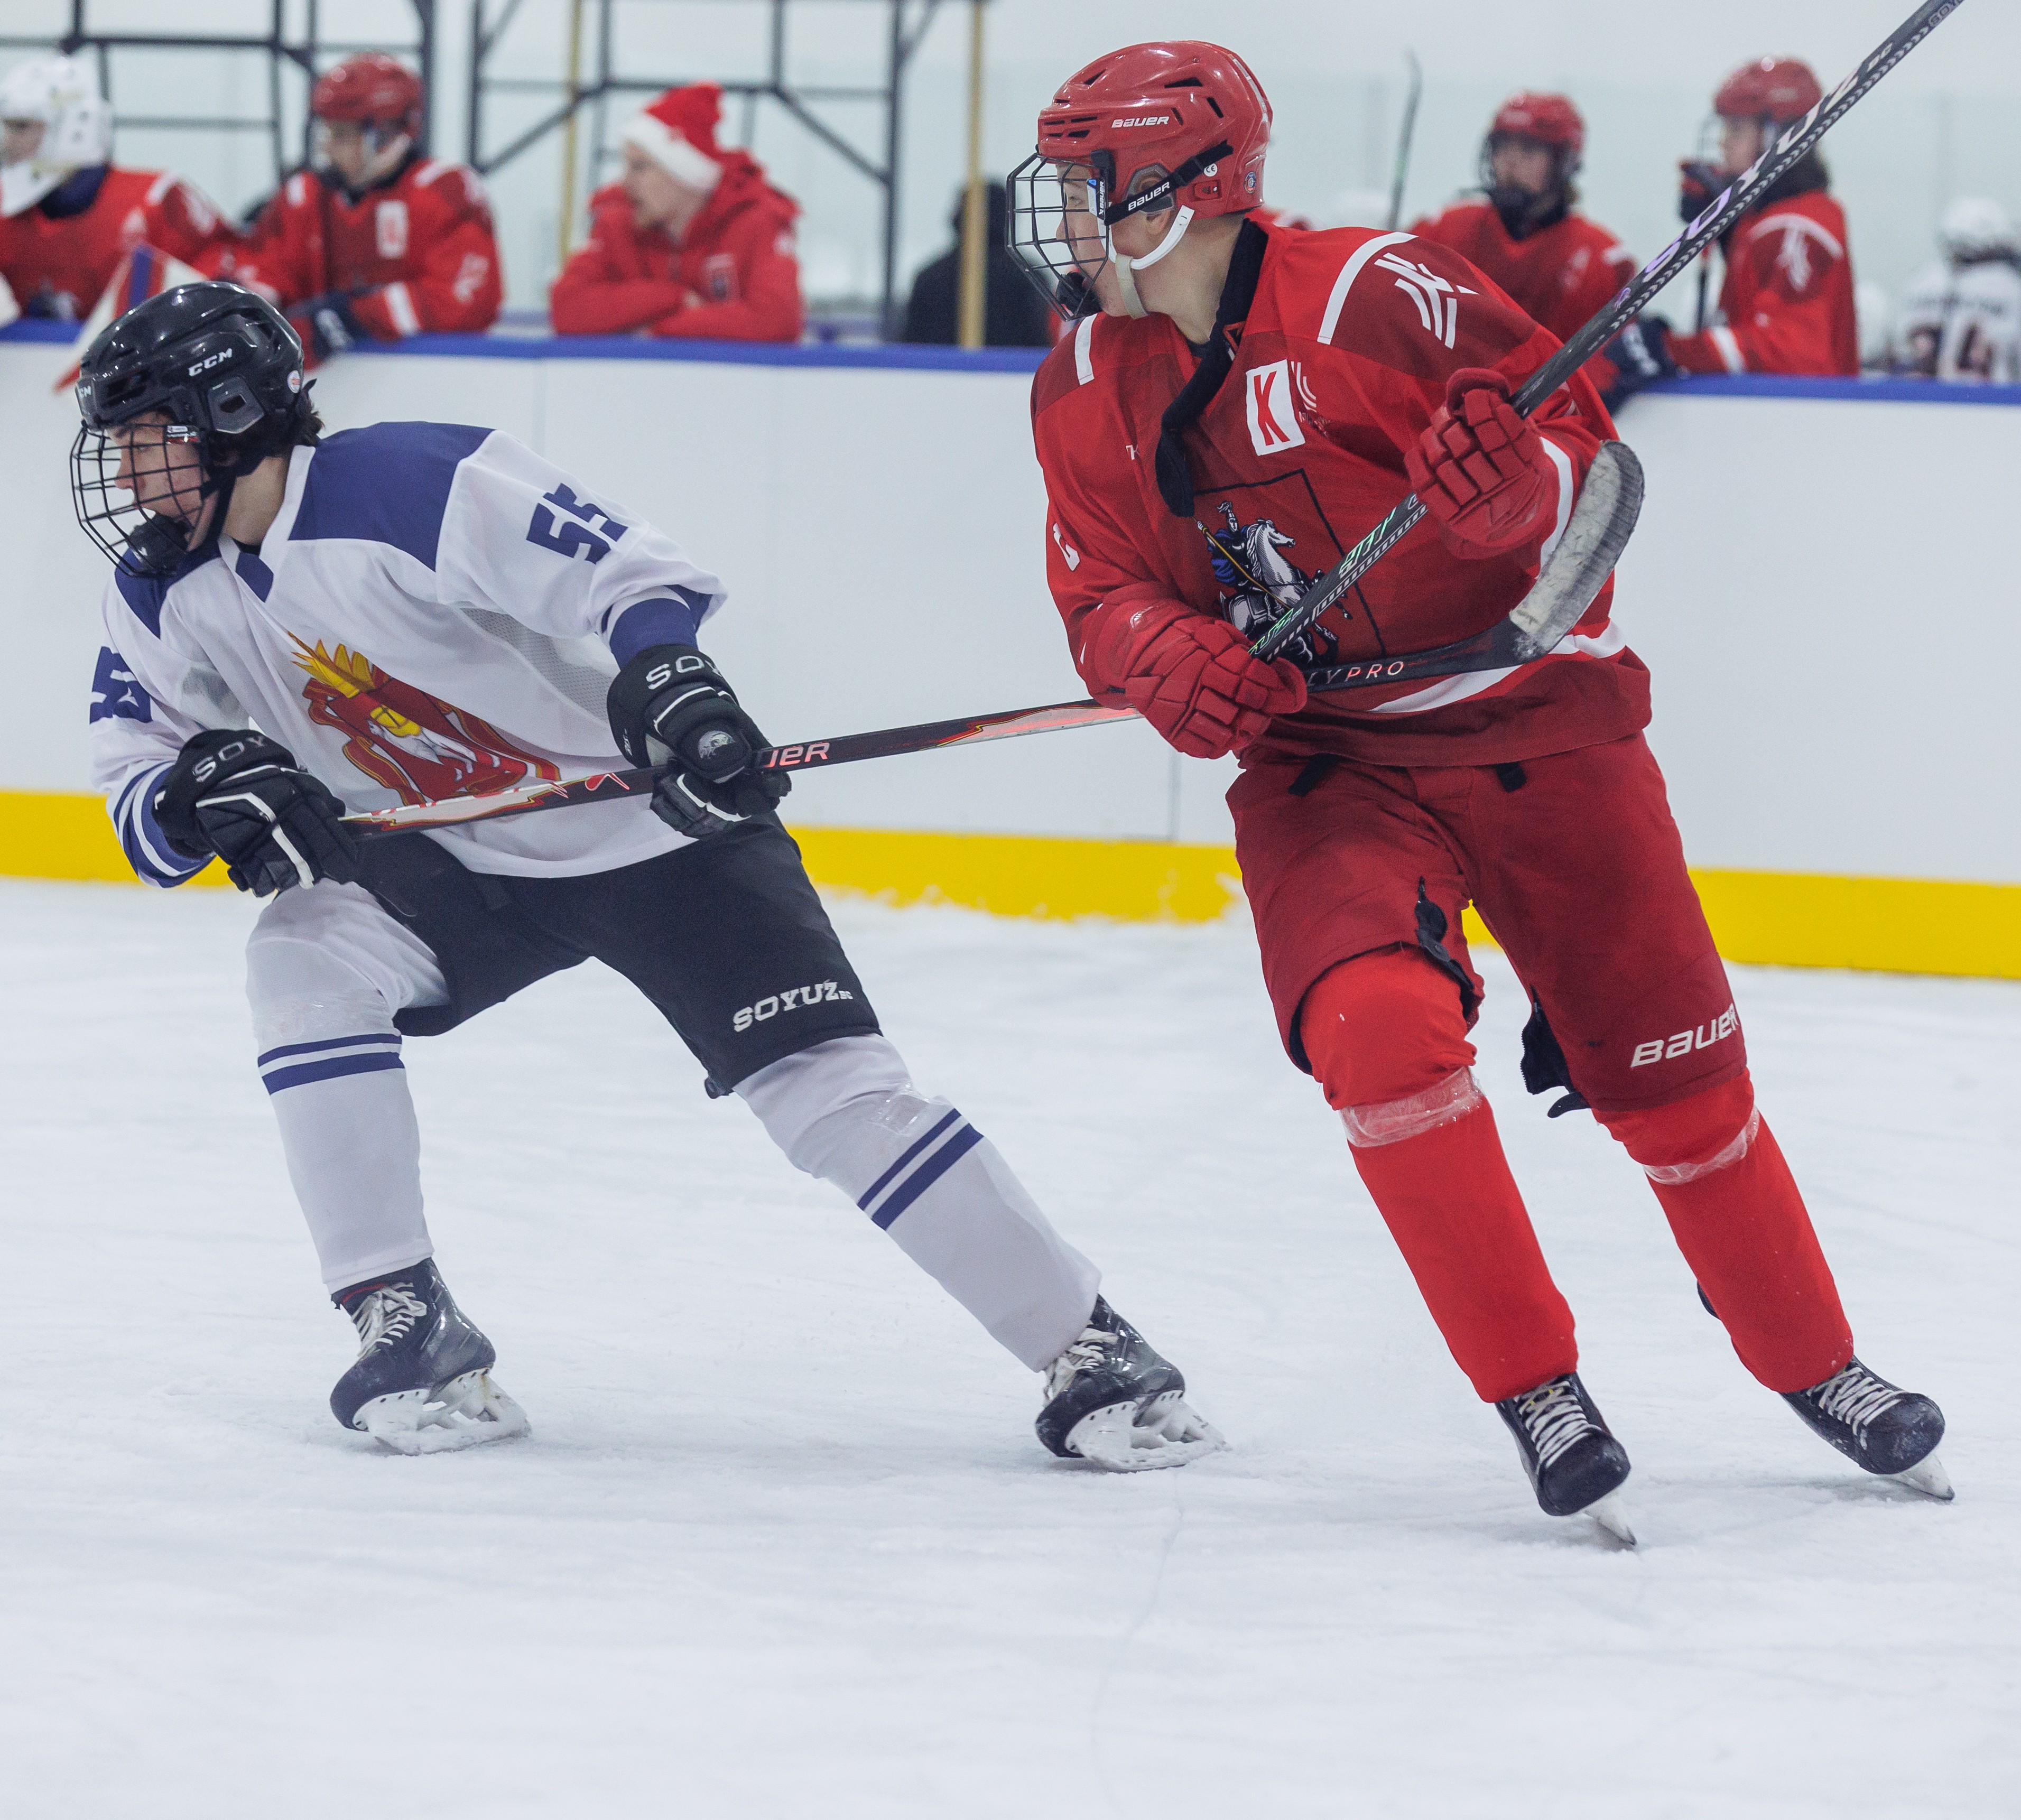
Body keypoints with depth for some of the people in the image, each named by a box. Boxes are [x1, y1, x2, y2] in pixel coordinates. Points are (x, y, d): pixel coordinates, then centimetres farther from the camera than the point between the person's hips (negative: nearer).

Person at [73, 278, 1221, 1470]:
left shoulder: (415, 483, -26)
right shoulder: (161, 596, -4)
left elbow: (628, 569, -27)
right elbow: (140, 810, -2)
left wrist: (670, 676, -46)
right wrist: (202, 794, -24)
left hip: (647, 825, -6)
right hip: (453, 866, 6)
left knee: (828, 1081, -15)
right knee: (305, 961, -21)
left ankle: (1093, 1352, -9)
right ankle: (410, 1328, -15)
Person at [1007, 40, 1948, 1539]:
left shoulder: (1372, 295, -16)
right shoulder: (1089, 389, 2)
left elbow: (1585, 458, -14)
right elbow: (1100, 592, 6)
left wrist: (1515, 485, -37)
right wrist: (1158, 654, -16)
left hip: (1537, 724, -3)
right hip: (1320, 762, 3)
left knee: (1673, 1076, 3)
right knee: (1380, 1030, -25)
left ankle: (1817, 1367, 27)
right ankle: (1536, 1389, -13)